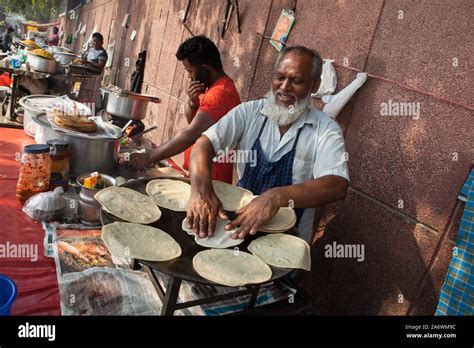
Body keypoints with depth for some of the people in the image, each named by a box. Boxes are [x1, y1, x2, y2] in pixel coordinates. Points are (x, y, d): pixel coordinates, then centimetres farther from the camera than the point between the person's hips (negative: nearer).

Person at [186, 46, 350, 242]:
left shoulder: (325, 130, -9)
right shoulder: (249, 112, -1)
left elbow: (337, 186, -22)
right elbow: (205, 143, -11)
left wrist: (277, 197, -37)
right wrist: (201, 187, -32)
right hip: (237, 223, 3)